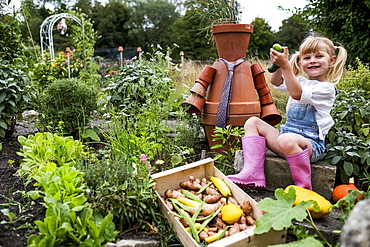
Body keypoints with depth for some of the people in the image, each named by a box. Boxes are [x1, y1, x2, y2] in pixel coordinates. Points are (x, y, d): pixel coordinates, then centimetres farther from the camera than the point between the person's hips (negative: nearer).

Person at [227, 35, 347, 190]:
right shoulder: (301, 81, 17)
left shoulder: (326, 88, -8)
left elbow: (297, 94, -23)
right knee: (253, 122, -2)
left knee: (287, 139, -41)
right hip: (288, 135, 8)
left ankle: (304, 187, -18)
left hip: (311, 145, -8)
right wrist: (279, 63, -8)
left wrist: (286, 65, -26)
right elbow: (276, 82, 11)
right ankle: (252, 174, -15)